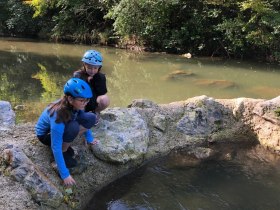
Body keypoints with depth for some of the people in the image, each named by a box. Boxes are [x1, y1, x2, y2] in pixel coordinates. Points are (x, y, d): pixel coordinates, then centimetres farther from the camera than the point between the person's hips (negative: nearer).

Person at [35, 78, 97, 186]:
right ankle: (64, 152, -9)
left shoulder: (74, 105, -21)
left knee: (90, 118, -14)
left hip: (62, 127, 7)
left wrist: (89, 138, 12)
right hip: (45, 134, -7)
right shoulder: (58, 116, -40)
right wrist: (65, 174, -32)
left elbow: (84, 121, 4)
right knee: (73, 127, -37)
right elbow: (55, 148, -35)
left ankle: (65, 144, 1)